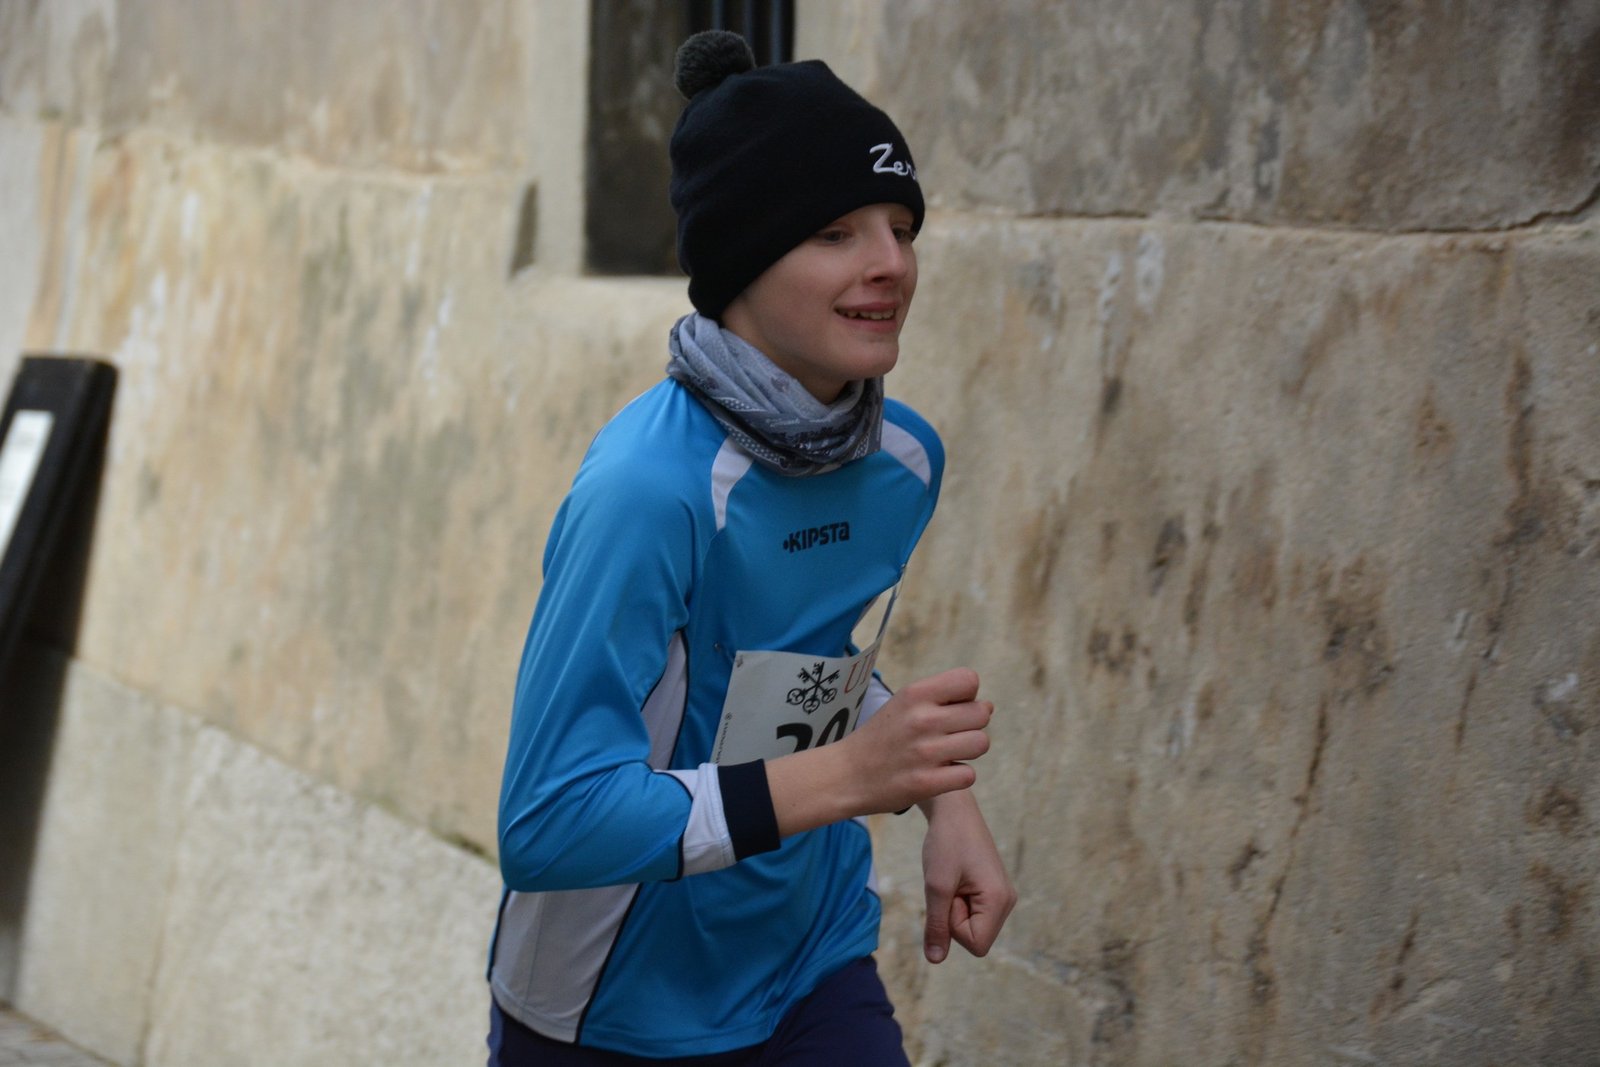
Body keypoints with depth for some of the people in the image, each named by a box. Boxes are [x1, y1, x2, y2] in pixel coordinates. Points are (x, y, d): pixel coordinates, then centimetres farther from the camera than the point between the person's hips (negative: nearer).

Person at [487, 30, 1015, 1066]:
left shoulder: (904, 460, -4)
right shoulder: (650, 487, -27)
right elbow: (548, 826, -30)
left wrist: (943, 794, -2)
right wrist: (845, 773, -34)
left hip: (815, 977, 5)